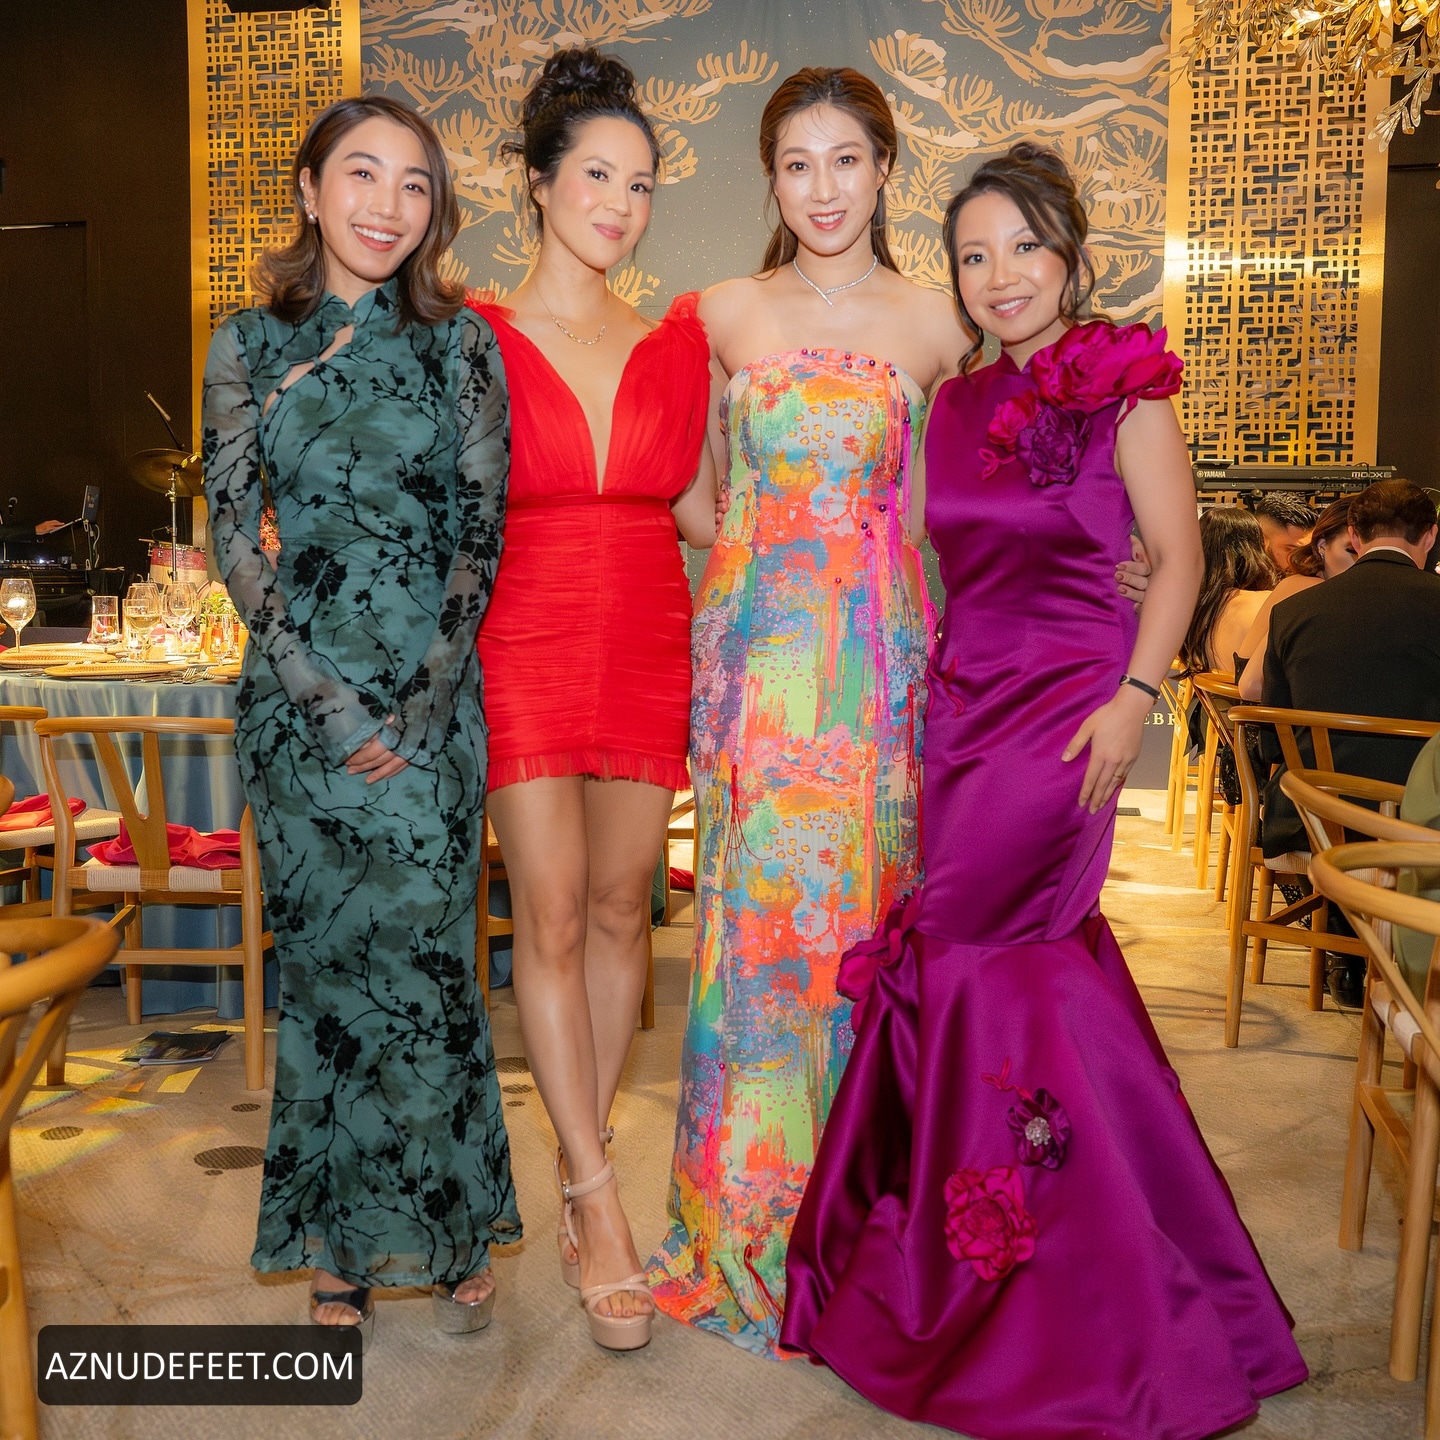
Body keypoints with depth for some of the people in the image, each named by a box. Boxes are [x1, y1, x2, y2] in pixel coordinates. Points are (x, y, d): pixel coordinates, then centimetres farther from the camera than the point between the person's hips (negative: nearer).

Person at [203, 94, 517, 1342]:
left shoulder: (460, 342, 4)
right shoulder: (250, 346, 7)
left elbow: (483, 532, 1)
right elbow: (234, 535, 2)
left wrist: (422, 696, -8)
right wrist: (327, 702, -8)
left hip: (433, 694, -1)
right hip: (301, 697, 1)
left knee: (423, 961, 1)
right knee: (324, 966, 7)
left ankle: (448, 1229, 21)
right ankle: (343, 1242, 23)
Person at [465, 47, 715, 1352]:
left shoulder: (678, 339, 10)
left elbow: (700, 512, 13)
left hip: (647, 647, 3)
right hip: (524, 648, -3)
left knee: (620, 910, 8)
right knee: (550, 919, -3)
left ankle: (583, 1158, 25)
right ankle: (601, 1203, 6)